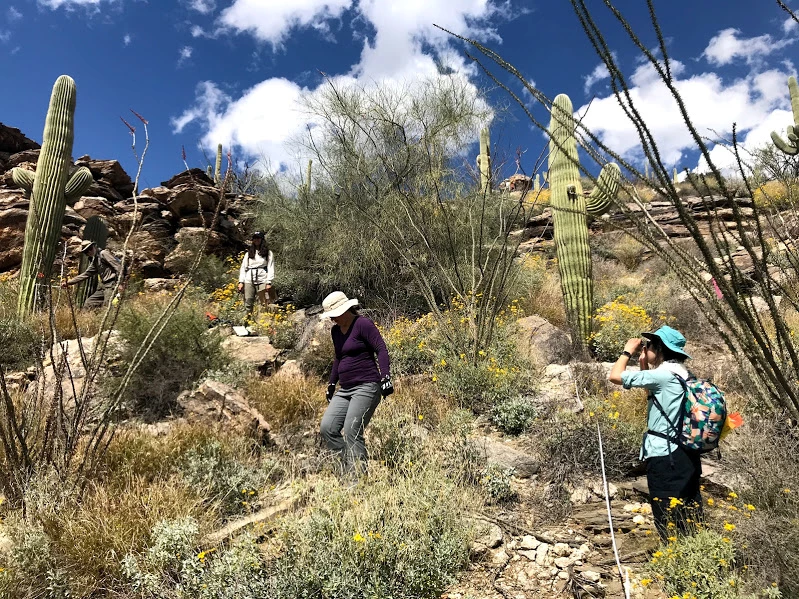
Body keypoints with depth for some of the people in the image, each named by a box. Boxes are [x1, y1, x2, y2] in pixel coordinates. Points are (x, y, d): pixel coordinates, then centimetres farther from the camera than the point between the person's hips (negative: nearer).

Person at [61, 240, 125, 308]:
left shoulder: (103, 254, -5)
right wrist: (68, 282, 22)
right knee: (88, 303, 10)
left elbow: (118, 266, -14)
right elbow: (85, 274, 26)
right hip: (103, 286, 10)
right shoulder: (94, 261, 21)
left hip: (111, 285, -10)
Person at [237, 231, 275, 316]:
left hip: (262, 281, -3)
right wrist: (241, 282, 3)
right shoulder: (248, 253, 18)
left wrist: (269, 282, -8)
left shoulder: (268, 253, 8)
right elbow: (243, 267, 14)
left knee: (265, 304, -9)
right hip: (249, 281, 3)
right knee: (248, 304, 0)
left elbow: (271, 268, 2)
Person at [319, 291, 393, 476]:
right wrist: (332, 383, 28)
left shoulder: (362, 324, -8)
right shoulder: (335, 331, 16)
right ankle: (349, 467, 7)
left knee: (351, 431, -14)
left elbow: (381, 349, -13)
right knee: (327, 428, -4)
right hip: (345, 390, 8)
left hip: (366, 388, -8)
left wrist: (385, 377, -22)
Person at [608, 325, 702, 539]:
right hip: (686, 455, 9)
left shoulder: (663, 375, -17)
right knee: (690, 519, 16)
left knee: (668, 523, 1)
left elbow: (615, 376, -18)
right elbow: (652, 388, 24)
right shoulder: (683, 374, 10)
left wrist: (628, 350, -3)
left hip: (665, 457, -9)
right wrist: (644, 364, 13)